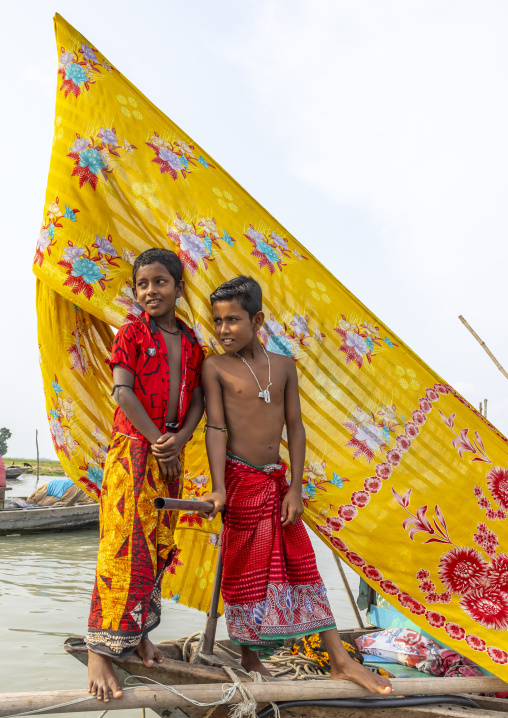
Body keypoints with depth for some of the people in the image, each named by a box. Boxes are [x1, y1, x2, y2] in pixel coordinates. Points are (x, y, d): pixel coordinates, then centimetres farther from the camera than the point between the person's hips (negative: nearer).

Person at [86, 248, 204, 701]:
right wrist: (157, 439, -16)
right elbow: (122, 391, -11)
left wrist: (181, 438, -10)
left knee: (158, 544, 10)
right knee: (126, 544, -10)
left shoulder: (190, 341, 12)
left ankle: (139, 632, 24)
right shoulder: (132, 333, -2)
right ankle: (100, 651, -5)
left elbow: (197, 396, 7)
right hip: (133, 447, -5)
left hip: (171, 451, 5)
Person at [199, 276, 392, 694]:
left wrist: (295, 488, -3)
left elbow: (295, 428, 3)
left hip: (276, 480, 4)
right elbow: (216, 427, -12)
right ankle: (251, 658, 23)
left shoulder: (284, 366, 4)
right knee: (247, 570, 5)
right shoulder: (215, 368, -6)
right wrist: (218, 488, -22)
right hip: (240, 477, -4)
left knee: (301, 564, 8)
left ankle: (340, 661, 15)